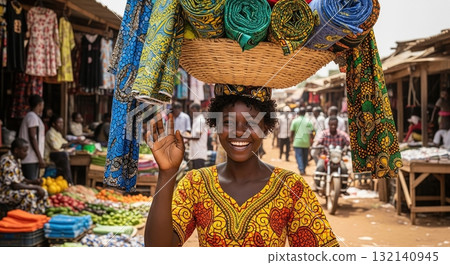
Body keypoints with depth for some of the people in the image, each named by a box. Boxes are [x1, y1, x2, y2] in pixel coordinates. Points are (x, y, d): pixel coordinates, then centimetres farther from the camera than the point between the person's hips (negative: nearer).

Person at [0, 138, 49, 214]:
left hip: (12, 188, 10)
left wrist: (33, 181, -3)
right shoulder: (8, 162, -22)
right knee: (29, 194, -32)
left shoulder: (16, 160, 9)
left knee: (42, 192, -1)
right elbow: (14, 185, -27)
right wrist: (35, 187, -22)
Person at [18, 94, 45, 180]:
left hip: (33, 159, 10)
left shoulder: (30, 116, 21)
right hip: (31, 160, -10)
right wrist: (40, 158, -17)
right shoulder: (33, 116, -9)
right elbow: (32, 138, -15)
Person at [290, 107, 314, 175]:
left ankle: (301, 169, -15)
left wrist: (291, 139, 14)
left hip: (297, 142, -2)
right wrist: (311, 140, 12)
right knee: (305, 156, 14)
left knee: (298, 156, -2)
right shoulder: (309, 121, 1)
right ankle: (304, 169, 23)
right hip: (306, 142, 2)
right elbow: (311, 131, 2)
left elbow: (292, 131, -1)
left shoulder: (295, 121, -3)